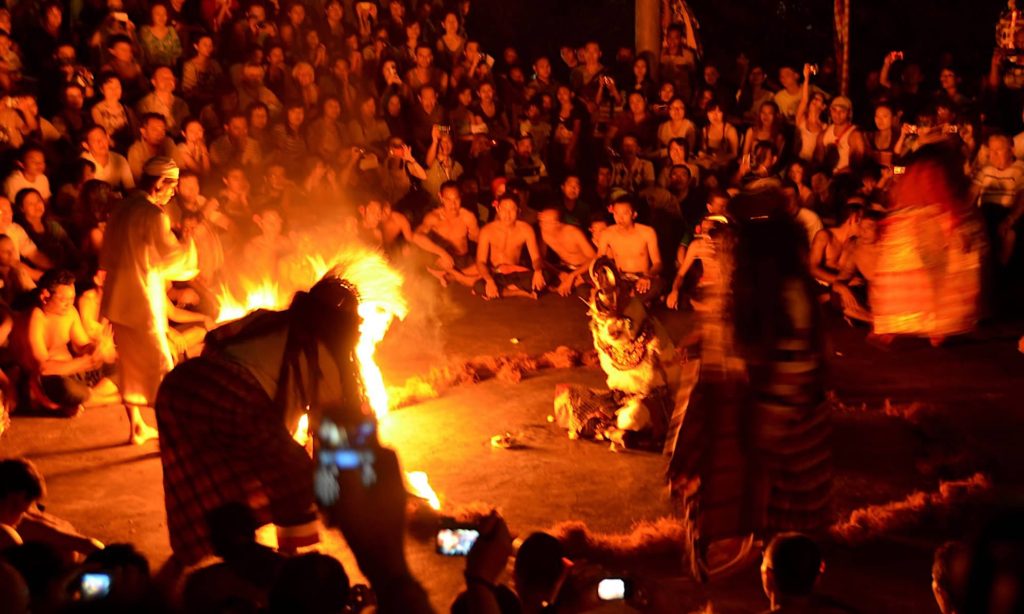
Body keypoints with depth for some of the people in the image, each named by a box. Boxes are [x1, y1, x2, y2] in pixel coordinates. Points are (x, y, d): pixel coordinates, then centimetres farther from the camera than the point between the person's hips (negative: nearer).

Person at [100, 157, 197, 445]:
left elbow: (107, 257, 18)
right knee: (160, 366, -3)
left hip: (118, 299, 9)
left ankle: (137, 426, 23)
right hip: (143, 301, -8)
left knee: (130, 364, 16)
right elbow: (173, 257, -17)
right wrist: (189, 243, 1)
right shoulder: (153, 214, -16)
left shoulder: (121, 210, 10)